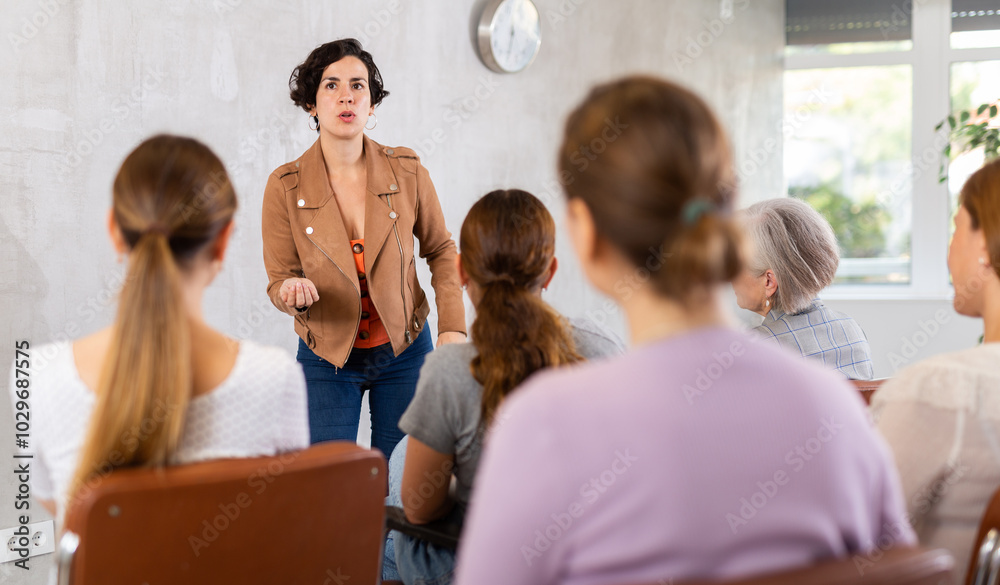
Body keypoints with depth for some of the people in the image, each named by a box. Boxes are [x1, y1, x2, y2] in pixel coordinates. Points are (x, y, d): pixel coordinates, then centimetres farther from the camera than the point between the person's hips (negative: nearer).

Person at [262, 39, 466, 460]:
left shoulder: (406, 169, -8)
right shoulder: (284, 186, -11)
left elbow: (440, 251, 4)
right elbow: (279, 279, -4)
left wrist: (453, 328, -5)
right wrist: (293, 293, -28)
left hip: (404, 352, 1)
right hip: (327, 361, -1)